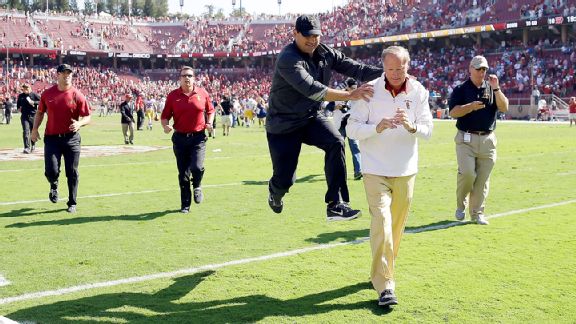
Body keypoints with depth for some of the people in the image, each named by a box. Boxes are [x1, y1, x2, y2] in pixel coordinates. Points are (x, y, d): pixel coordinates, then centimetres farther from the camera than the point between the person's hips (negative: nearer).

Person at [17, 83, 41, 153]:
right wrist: (18, 108, 9)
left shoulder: (34, 95, -1)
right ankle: (27, 147, -13)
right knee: (26, 131, -9)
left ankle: (33, 145, 30)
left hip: (33, 115, -2)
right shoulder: (20, 96, 10)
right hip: (24, 116, 2)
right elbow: (18, 103, 27)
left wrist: (33, 102, -17)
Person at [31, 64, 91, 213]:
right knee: (51, 171, -7)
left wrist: (79, 124, -23)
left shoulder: (77, 95, -4)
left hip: (71, 138, -1)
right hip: (52, 138, 1)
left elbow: (87, 116, -2)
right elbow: (40, 112, 16)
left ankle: (72, 203, 18)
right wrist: (35, 129, 5)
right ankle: (54, 186, 30)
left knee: (72, 173, 2)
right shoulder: (47, 93, 3)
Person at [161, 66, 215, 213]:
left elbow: (210, 110, 15)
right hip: (180, 138, 1)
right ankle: (185, 205, 21)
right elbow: (165, 116, 4)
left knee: (197, 167, -18)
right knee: (183, 174, 7)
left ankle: (197, 186, 18)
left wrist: (209, 123, -3)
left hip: (198, 137, -1)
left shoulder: (202, 93, 2)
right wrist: (165, 126, -16)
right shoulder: (173, 95, 0)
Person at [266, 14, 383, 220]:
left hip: (311, 118, 5)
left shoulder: (326, 54, -3)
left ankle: (336, 206, -21)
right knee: (285, 180, -3)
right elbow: (313, 90, -39)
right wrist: (350, 95, -46)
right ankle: (275, 191, 38)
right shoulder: (288, 59, -25)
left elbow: (356, 69, -9)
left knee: (336, 143, -25)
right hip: (283, 124, -5)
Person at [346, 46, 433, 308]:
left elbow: (428, 130, -5)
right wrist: (377, 128, -27)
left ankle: (381, 272, 32)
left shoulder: (418, 92, -2)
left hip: (406, 171, 3)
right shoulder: (370, 90, -8)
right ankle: (385, 286, -11)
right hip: (376, 170, -3)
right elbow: (351, 129, -9)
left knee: (396, 226, 12)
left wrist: (411, 126, -27)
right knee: (381, 222, -13)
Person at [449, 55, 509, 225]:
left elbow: (504, 108, -3)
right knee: (467, 173, -15)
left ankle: (477, 213, 13)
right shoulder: (460, 89, 4)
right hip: (466, 139, -3)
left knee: (483, 179, 3)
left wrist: (496, 88, -13)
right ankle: (460, 204, 10)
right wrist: (471, 106, -21)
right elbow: (453, 112, -7)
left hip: (487, 140, 3)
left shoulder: (492, 88, 11)